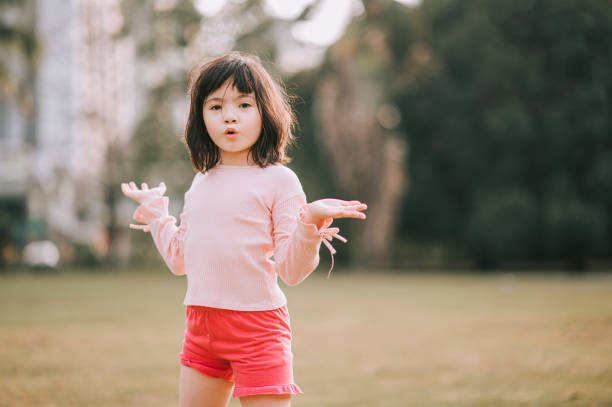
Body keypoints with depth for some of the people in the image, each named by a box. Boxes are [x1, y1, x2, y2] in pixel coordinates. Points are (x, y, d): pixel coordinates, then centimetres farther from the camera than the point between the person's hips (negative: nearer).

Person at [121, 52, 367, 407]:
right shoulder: (202, 183, 13)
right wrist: (156, 212, 27)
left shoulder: (279, 180, -6)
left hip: (257, 324, -6)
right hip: (200, 323, 6)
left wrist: (311, 223, -26)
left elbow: (291, 270, -11)